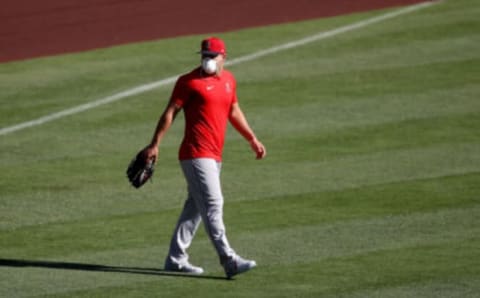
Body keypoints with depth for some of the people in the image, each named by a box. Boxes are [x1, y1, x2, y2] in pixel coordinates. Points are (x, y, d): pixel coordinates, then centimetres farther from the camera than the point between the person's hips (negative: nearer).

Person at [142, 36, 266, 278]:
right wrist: (155, 144, -13)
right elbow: (170, 112, -8)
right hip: (196, 155, -8)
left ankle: (176, 259, 20)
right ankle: (229, 260, -21)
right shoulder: (190, 82, -7)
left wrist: (252, 139, 26)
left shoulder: (228, 80, 15)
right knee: (212, 204, -14)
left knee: (195, 208, 12)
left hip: (214, 157, 8)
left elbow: (234, 112, 27)